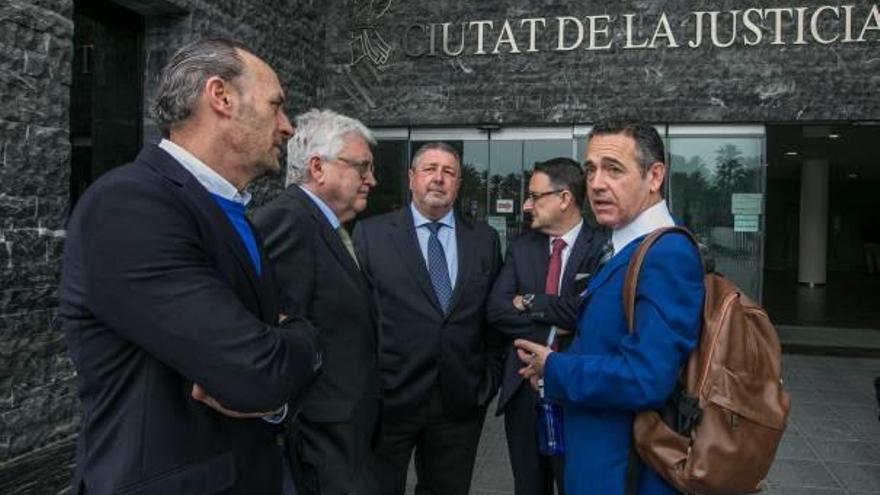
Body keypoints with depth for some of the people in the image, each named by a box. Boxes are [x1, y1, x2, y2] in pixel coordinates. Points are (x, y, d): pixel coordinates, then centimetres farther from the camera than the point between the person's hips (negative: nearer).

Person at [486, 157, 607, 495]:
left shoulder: (602, 247, -10)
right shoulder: (521, 247, 5)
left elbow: (586, 310, -23)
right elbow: (496, 310, -4)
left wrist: (529, 302, -10)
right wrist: (550, 327, -14)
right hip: (522, 387, 5)